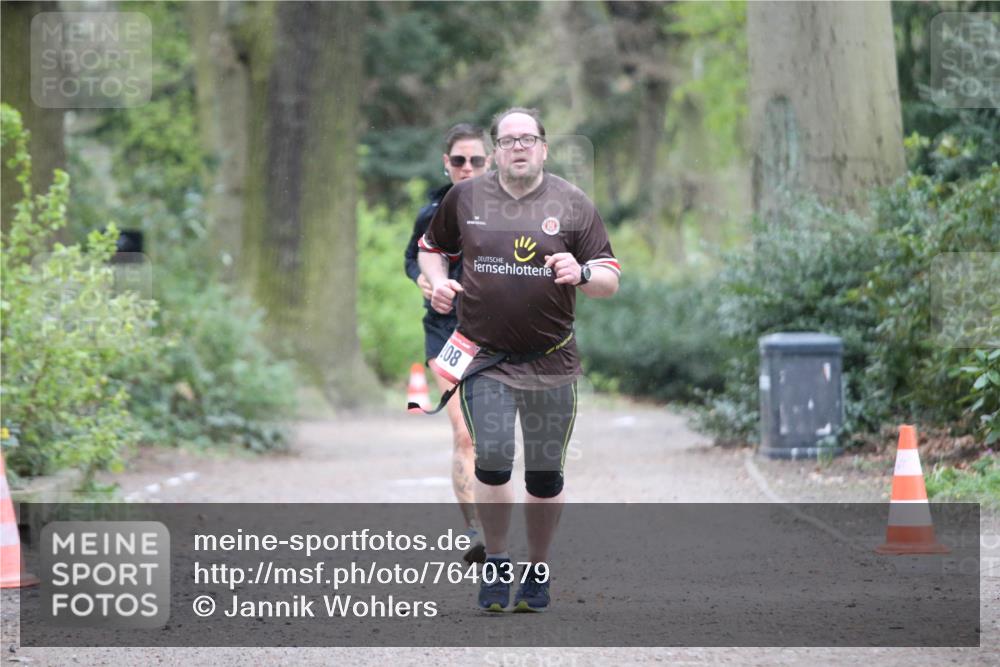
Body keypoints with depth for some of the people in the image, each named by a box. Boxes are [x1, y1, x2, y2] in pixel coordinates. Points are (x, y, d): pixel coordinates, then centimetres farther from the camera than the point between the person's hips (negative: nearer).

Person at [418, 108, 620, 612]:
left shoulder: (572, 205, 1)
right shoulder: (465, 198, 4)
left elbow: (611, 280, 1)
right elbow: (431, 249, 20)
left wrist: (582, 274, -20)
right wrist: (438, 283, -1)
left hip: (551, 360, 1)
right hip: (485, 356, -1)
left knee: (545, 474, 6)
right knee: (492, 460, -14)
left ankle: (537, 571, 21)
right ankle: (495, 563, 3)